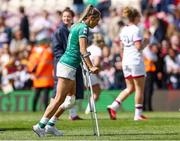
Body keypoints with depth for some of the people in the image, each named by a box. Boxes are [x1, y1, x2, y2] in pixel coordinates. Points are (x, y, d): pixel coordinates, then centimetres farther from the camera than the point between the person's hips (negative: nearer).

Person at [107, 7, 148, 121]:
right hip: (136, 61, -8)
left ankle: (113, 107, 0)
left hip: (126, 60, 8)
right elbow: (139, 47, -16)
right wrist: (146, 42, 0)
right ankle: (138, 114, 2)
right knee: (140, 88, 1)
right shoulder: (136, 30, -12)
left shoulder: (123, 30, 11)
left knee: (130, 88, 13)